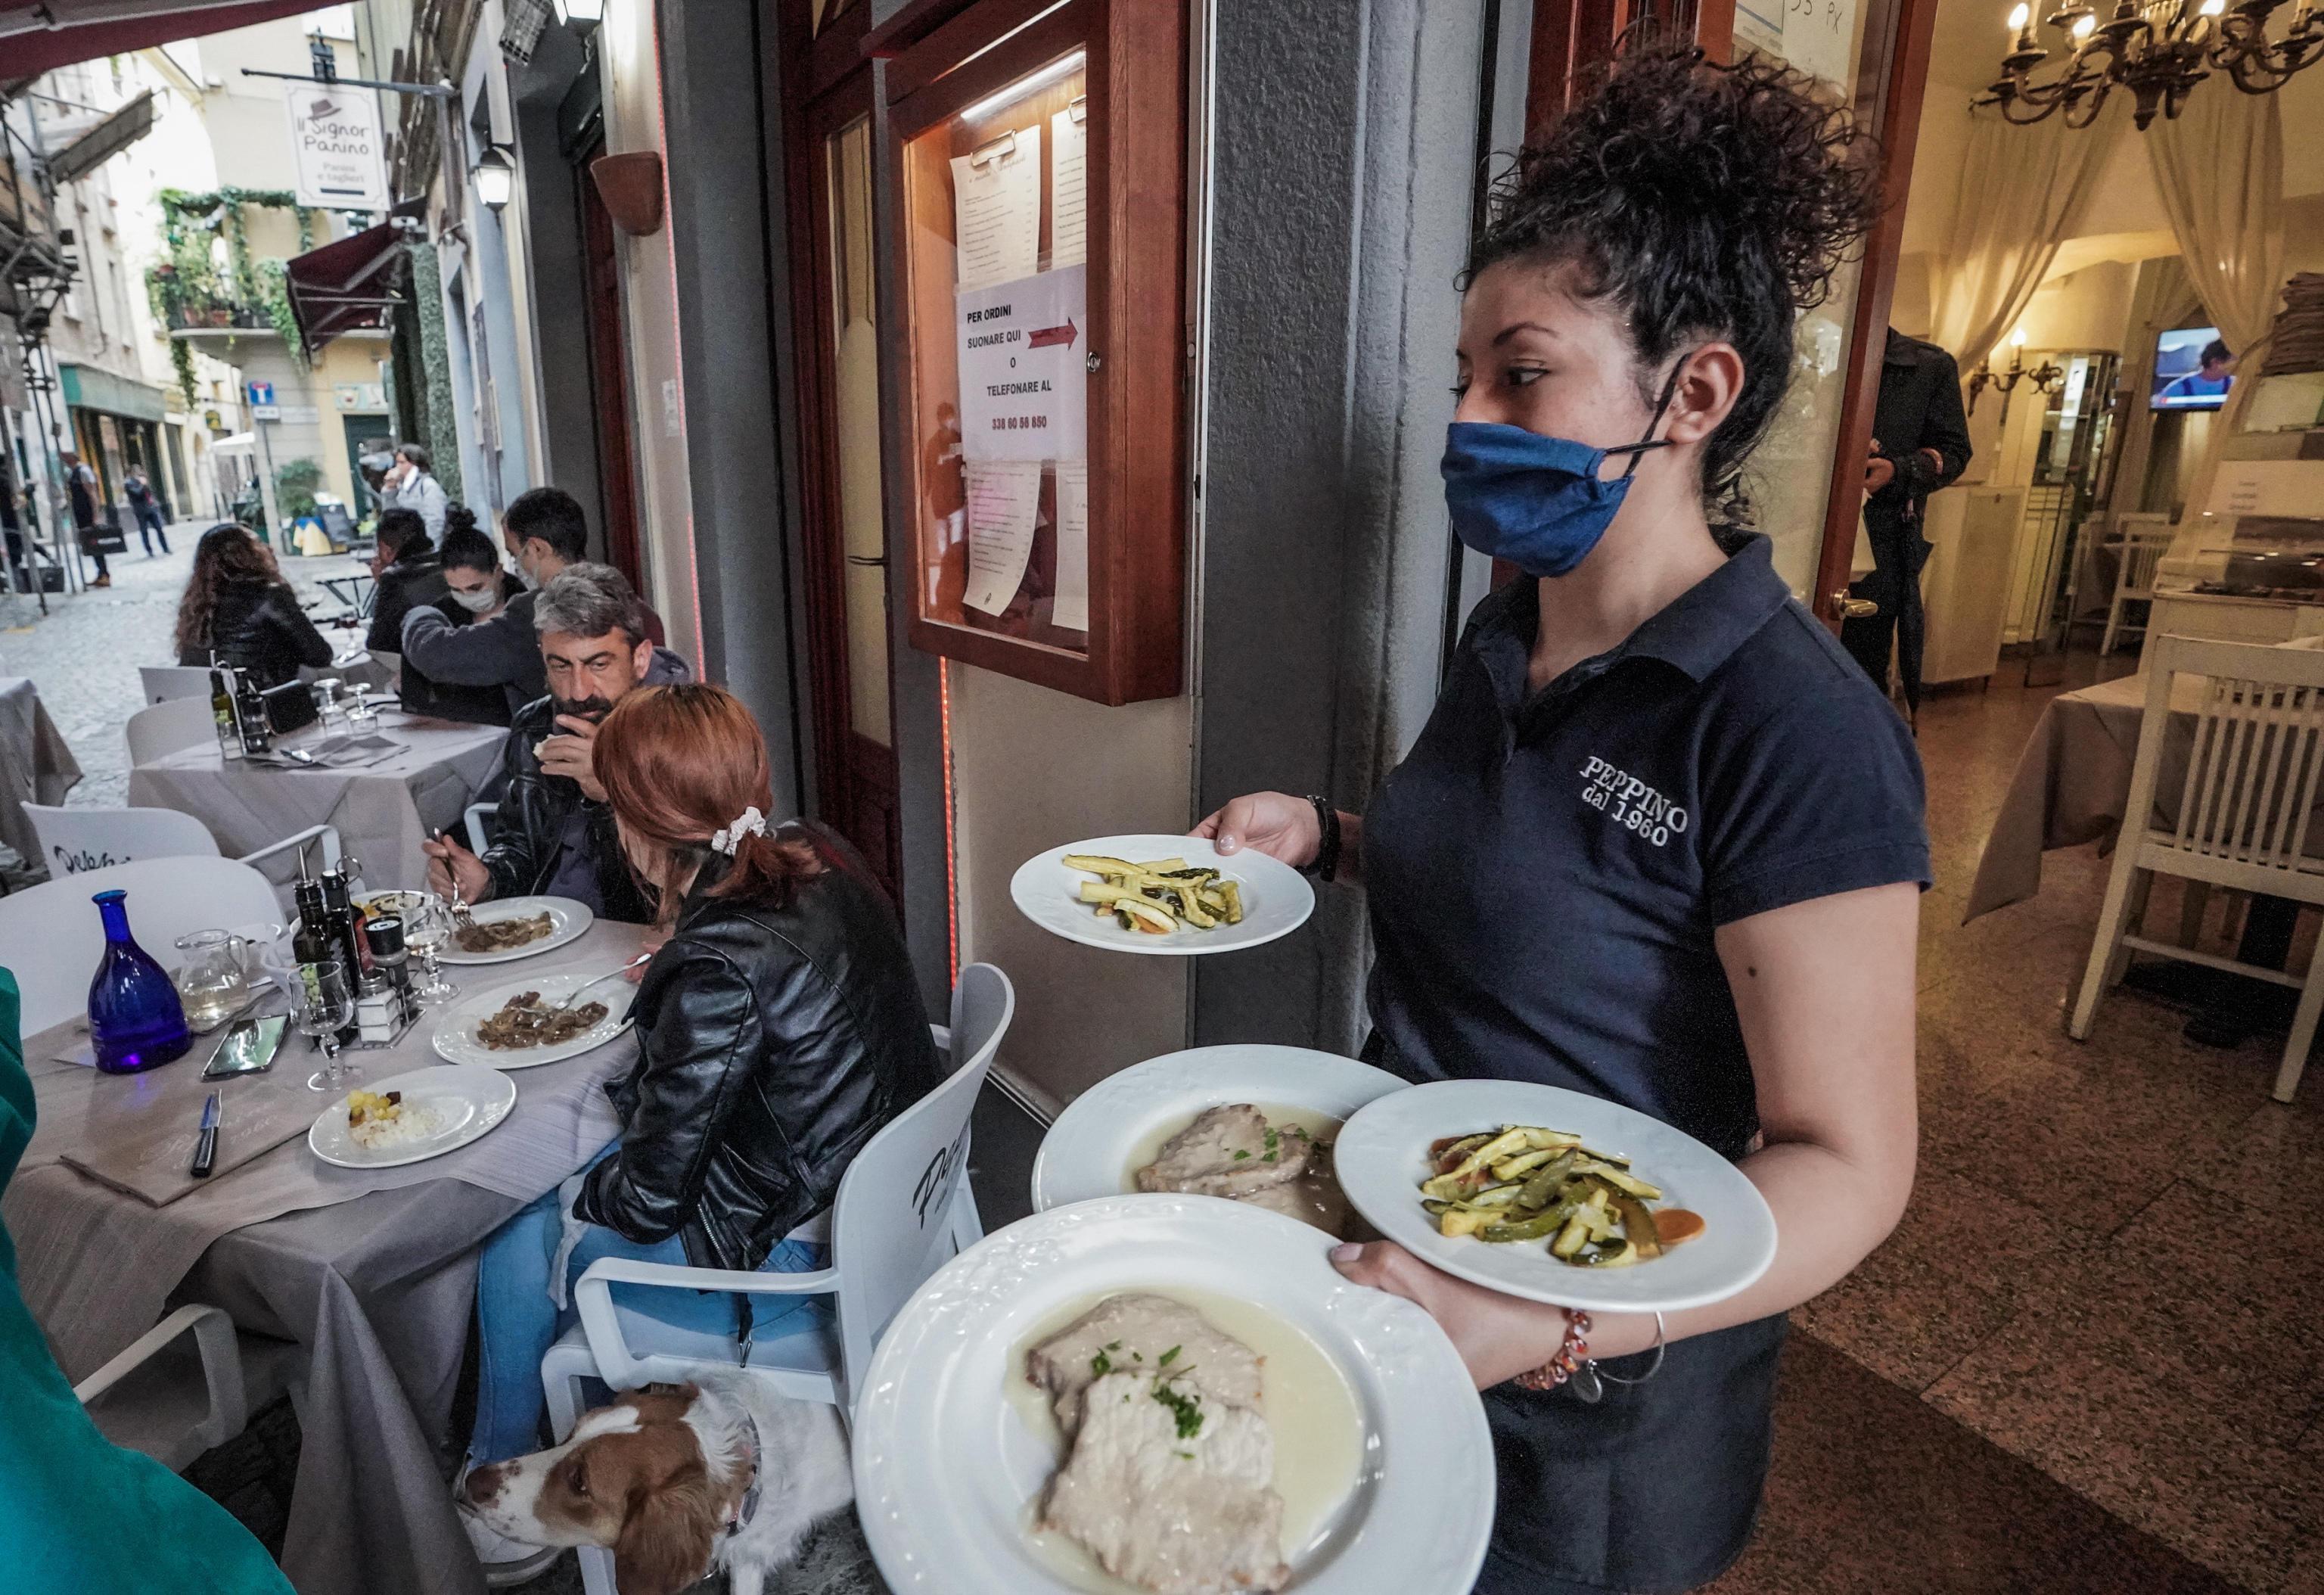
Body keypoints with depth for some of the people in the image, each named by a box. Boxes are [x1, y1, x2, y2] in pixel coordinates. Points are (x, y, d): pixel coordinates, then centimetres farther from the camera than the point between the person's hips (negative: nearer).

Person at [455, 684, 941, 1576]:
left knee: (516, 1244, 12)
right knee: (578, 1176, 20)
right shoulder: (822, 859, -9)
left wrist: (582, 1192, 1)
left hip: (797, 1255, -8)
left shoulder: (719, 970, -32)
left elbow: (649, 1200, -18)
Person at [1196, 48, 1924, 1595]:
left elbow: (1846, 1164, -23)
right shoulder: (1508, 629, -2)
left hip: (1584, 1409, -6)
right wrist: (1327, 833, -4)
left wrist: (1548, 1327, -35)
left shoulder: (1795, 735, -25)